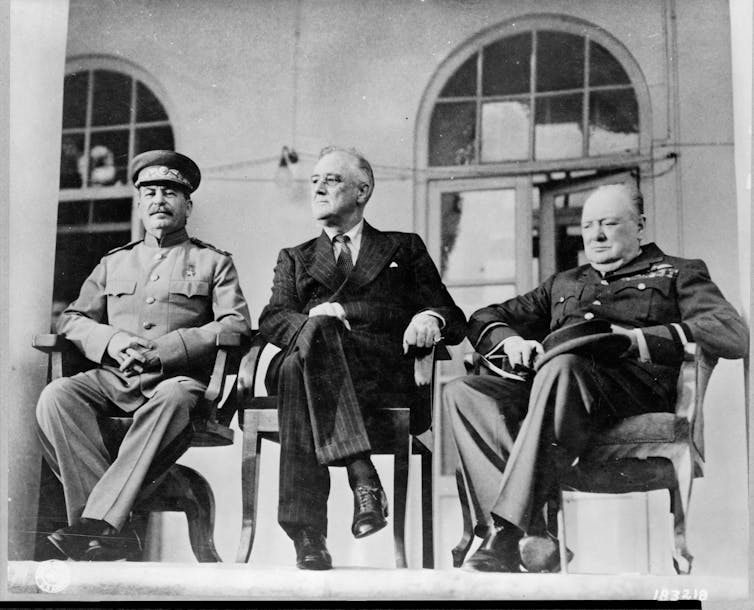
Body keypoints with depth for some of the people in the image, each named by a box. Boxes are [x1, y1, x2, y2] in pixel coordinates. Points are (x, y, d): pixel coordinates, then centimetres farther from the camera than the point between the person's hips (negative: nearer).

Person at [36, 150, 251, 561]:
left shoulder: (213, 262, 16)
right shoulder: (114, 263, 27)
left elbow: (236, 326, 1)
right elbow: (71, 319, 21)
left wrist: (164, 349, -12)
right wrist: (109, 339, -4)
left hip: (181, 379, -3)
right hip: (112, 378, 3)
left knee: (172, 399, -40)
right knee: (55, 397, -29)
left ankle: (100, 520, -43)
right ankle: (116, 533, -36)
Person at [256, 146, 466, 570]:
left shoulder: (405, 249, 27)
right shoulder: (295, 259, 32)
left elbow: (455, 320, 18)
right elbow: (272, 320, 12)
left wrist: (431, 318, -8)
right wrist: (310, 321, -13)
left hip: (380, 372, -1)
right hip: (308, 357, 2)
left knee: (300, 372, -36)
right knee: (316, 329, -37)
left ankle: (308, 533, -45)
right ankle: (363, 476, -46)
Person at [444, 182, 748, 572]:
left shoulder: (677, 274, 23)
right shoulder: (562, 284, 37)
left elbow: (733, 335, 4)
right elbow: (483, 320, 33)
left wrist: (639, 339, -9)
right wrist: (510, 340, 7)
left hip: (633, 386, -5)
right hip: (551, 380, 5)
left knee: (561, 365, -38)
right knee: (462, 392, -23)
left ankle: (507, 533, -43)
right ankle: (530, 535, -38)